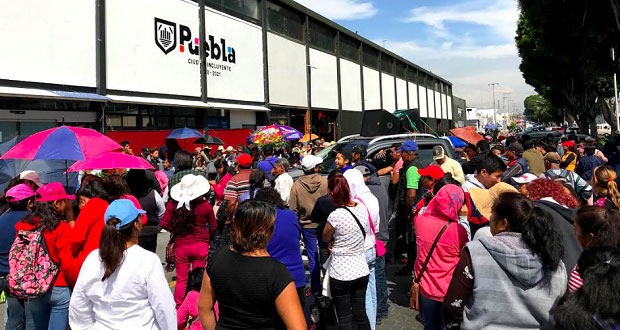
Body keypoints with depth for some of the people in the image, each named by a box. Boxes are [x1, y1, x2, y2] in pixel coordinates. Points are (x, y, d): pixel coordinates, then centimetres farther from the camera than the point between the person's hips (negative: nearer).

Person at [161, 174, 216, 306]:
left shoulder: (173, 204, -8)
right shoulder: (205, 205, -8)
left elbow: (164, 224, -4)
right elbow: (213, 227, 2)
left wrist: (176, 231, 12)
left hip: (181, 245, 1)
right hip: (201, 245, 0)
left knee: (181, 280, 12)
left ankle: (178, 306, 21)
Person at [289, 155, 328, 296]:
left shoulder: (296, 185, -9)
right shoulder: (325, 181, -10)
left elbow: (293, 209, -6)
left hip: (307, 226, 0)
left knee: (313, 258, 9)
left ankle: (316, 289, 15)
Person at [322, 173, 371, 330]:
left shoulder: (335, 215, -21)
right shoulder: (362, 208, -4)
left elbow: (325, 238, -3)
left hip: (341, 274, -6)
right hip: (361, 270, 6)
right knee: (361, 314, 19)